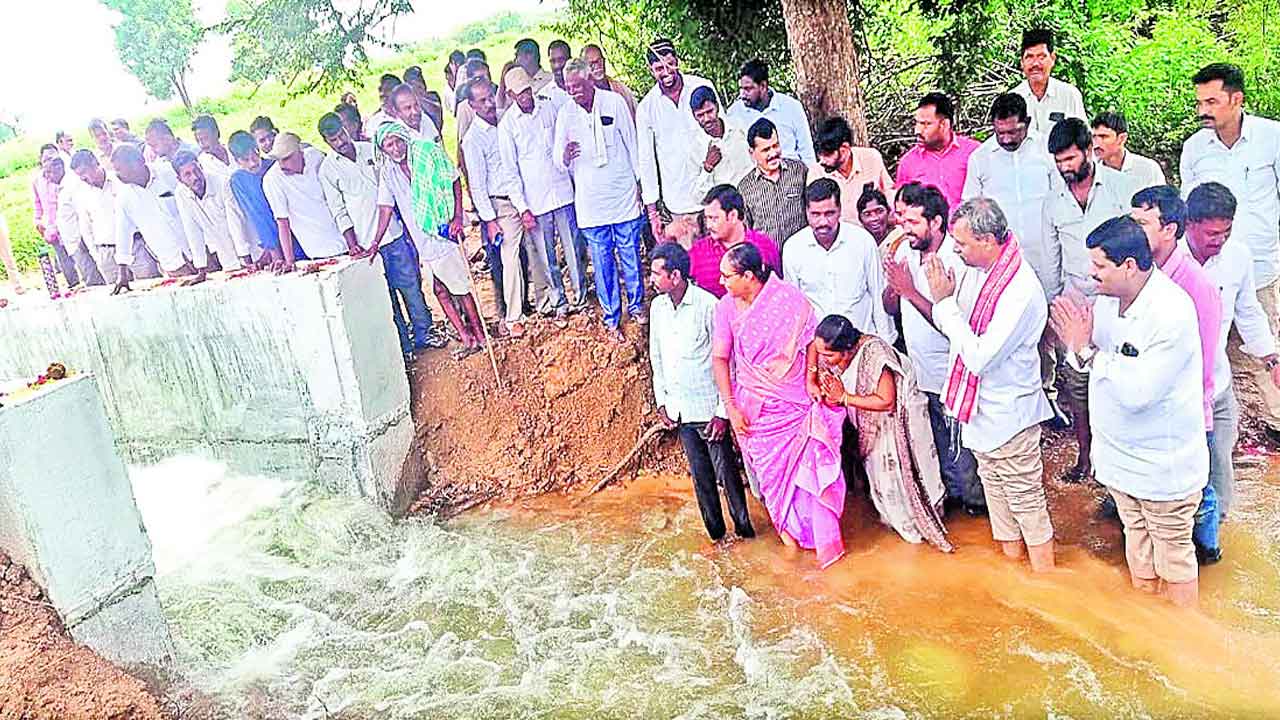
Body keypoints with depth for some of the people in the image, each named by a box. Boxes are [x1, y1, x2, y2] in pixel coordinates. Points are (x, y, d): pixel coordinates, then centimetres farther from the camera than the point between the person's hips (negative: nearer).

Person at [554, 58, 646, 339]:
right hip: (589, 201, 1)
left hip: (623, 194, -1)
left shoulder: (614, 101, -2)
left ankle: (635, 306, 27)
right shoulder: (565, 113, 0)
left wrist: (641, 181, 7)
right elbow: (557, 156, 5)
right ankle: (611, 317, 17)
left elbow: (632, 144, 5)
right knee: (602, 261, 5)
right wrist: (565, 156, -20)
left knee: (630, 255, 8)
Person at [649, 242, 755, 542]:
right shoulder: (657, 307, 3)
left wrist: (723, 412, -15)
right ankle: (715, 531, 31)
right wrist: (661, 401, 10)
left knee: (726, 472, 5)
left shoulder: (708, 305, -16)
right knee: (700, 475, 16)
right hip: (680, 410, 6)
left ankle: (744, 528, 24)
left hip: (709, 408, -6)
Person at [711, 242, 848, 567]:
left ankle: (825, 537, 15)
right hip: (755, 407, 2)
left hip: (797, 401, -2)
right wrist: (730, 407, -5)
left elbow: (812, 338, 0)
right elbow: (720, 358, -1)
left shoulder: (789, 297, -15)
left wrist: (810, 379, -10)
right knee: (771, 468, 11)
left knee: (812, 464, -2)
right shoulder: (726, 306, -8)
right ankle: (787, 527, 34)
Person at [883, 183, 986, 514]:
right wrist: (892, 286, -15)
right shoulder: (905, 251, 0)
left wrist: (909, 290, -27)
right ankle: (952, 492, 41)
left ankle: (974, 499, 30)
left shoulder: (957, 261, -22)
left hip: (949, 375, -7)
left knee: (958, 448, 9)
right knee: (938, 444, 23)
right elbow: (891, 308, 7)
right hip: (920, 372, 7)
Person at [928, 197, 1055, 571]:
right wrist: (942, 298, -14)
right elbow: (950, 327, 7)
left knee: (1026, 500, 7)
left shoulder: (1021, 291, -28)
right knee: (994, 489, 24)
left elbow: (979, 358, -30)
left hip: (1008, 412, -9)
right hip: (980, 406, 9)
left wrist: (945, 301, -27)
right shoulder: (974, 269, -3)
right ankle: (1011, 558, 44)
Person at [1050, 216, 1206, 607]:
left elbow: (1137, 393, -32)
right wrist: (1078, 343, -16)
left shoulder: (1172, 314, -28)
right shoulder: (1109, 297, -5)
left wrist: (1087, 349, -26)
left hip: (1164, 464, -7)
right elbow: (1094, 363, 4)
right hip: (1120, 453, 8)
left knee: (1174, 553, 12)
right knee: (1136, 539, 25)